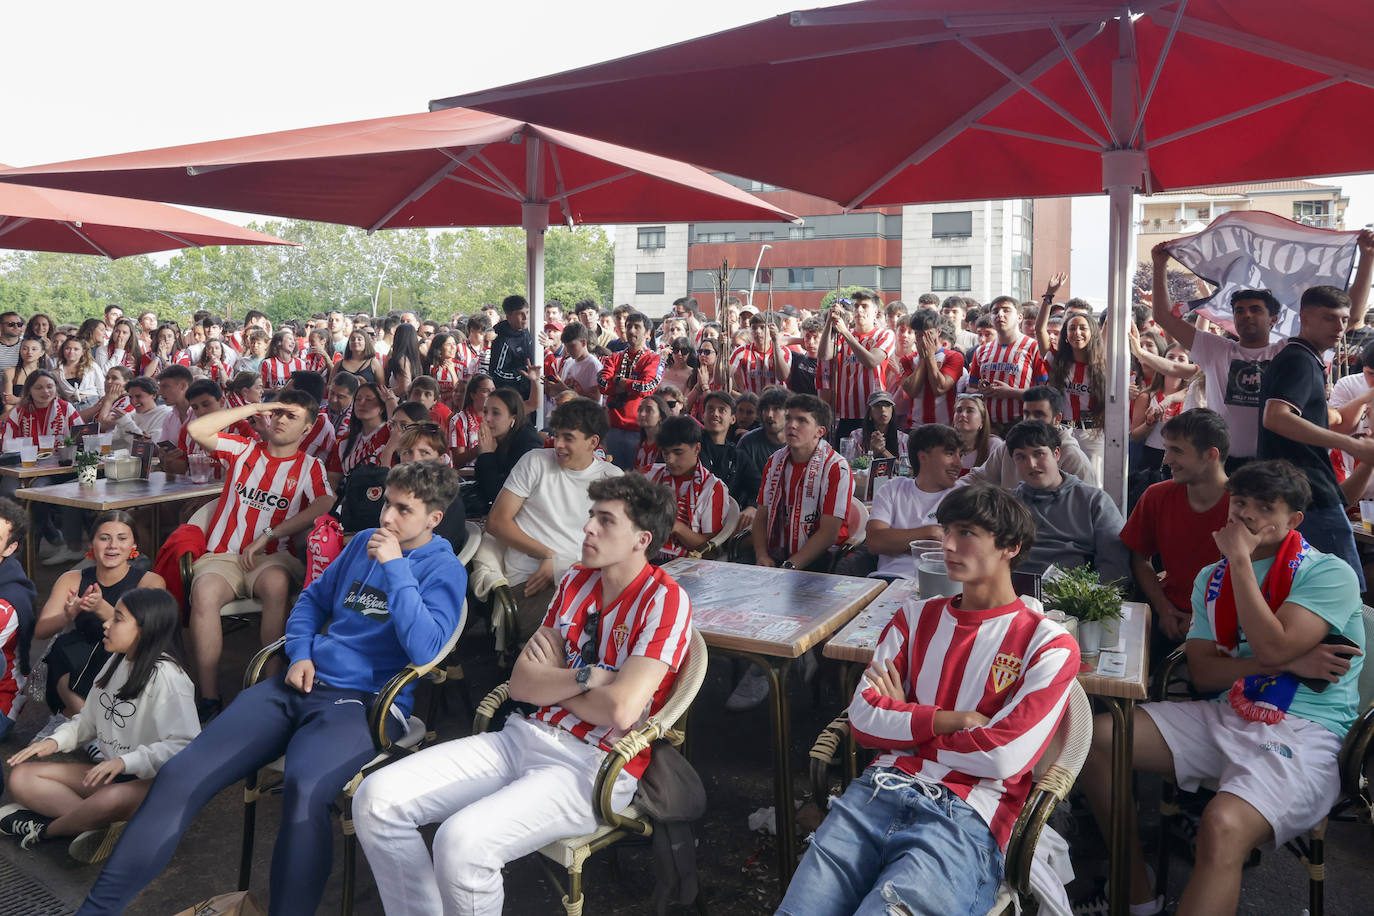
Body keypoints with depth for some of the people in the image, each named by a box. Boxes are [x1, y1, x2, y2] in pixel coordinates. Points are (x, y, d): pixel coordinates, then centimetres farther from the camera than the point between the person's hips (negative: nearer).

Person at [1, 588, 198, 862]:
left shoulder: (167, 676, -20)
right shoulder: (116, 661, 7)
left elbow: (187, 746, -26)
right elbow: (90, 719, 17)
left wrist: (125, 762, -32)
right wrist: (56, 741, -1)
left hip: (156, 781, -9)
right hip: (109, 770, 9)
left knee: (111, 798, -39)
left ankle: (46, 828, -8)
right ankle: (101, 826, -19)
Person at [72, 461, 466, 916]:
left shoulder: (444, 569, -3)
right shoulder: (364, 542, 17)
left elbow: (425, 648, -19)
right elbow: (312, 599, 29)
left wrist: (395, 567, -17)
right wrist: (300, 654, 10)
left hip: (365, 702, -6)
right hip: (302, 684, 6)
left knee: (304, 787, -38)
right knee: (180, 775, -10)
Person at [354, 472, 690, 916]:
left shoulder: (664, 600, -10)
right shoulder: (575, 581, 11)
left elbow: (620, 710, -21)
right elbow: (521, 684, 6)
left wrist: (551, 680, -4)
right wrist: (586, 676, -12)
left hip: (592, 765, -7)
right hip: (524, 735, 7)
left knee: (461, 842, -29)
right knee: (376, 797, -7)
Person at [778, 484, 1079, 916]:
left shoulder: (1048, 644, 5)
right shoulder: (916, 617, 18)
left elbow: (1003, 757, -8)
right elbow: (862, 718, 8)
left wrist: (903, 722, 2)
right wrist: (950, 720, -5)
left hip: (965, 819, -3)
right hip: (880, 789, 4)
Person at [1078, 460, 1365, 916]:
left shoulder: (1330, 574, -3)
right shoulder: (1212, 578, 14)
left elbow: (1271, 646, -19)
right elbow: (1202, 671, 4)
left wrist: (1241, 559, -13)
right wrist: (1292, 663, -11)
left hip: (1303, 732, -6)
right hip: (1226, 716, 7)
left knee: (1223, 824, -36)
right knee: (1095, 737, -6)